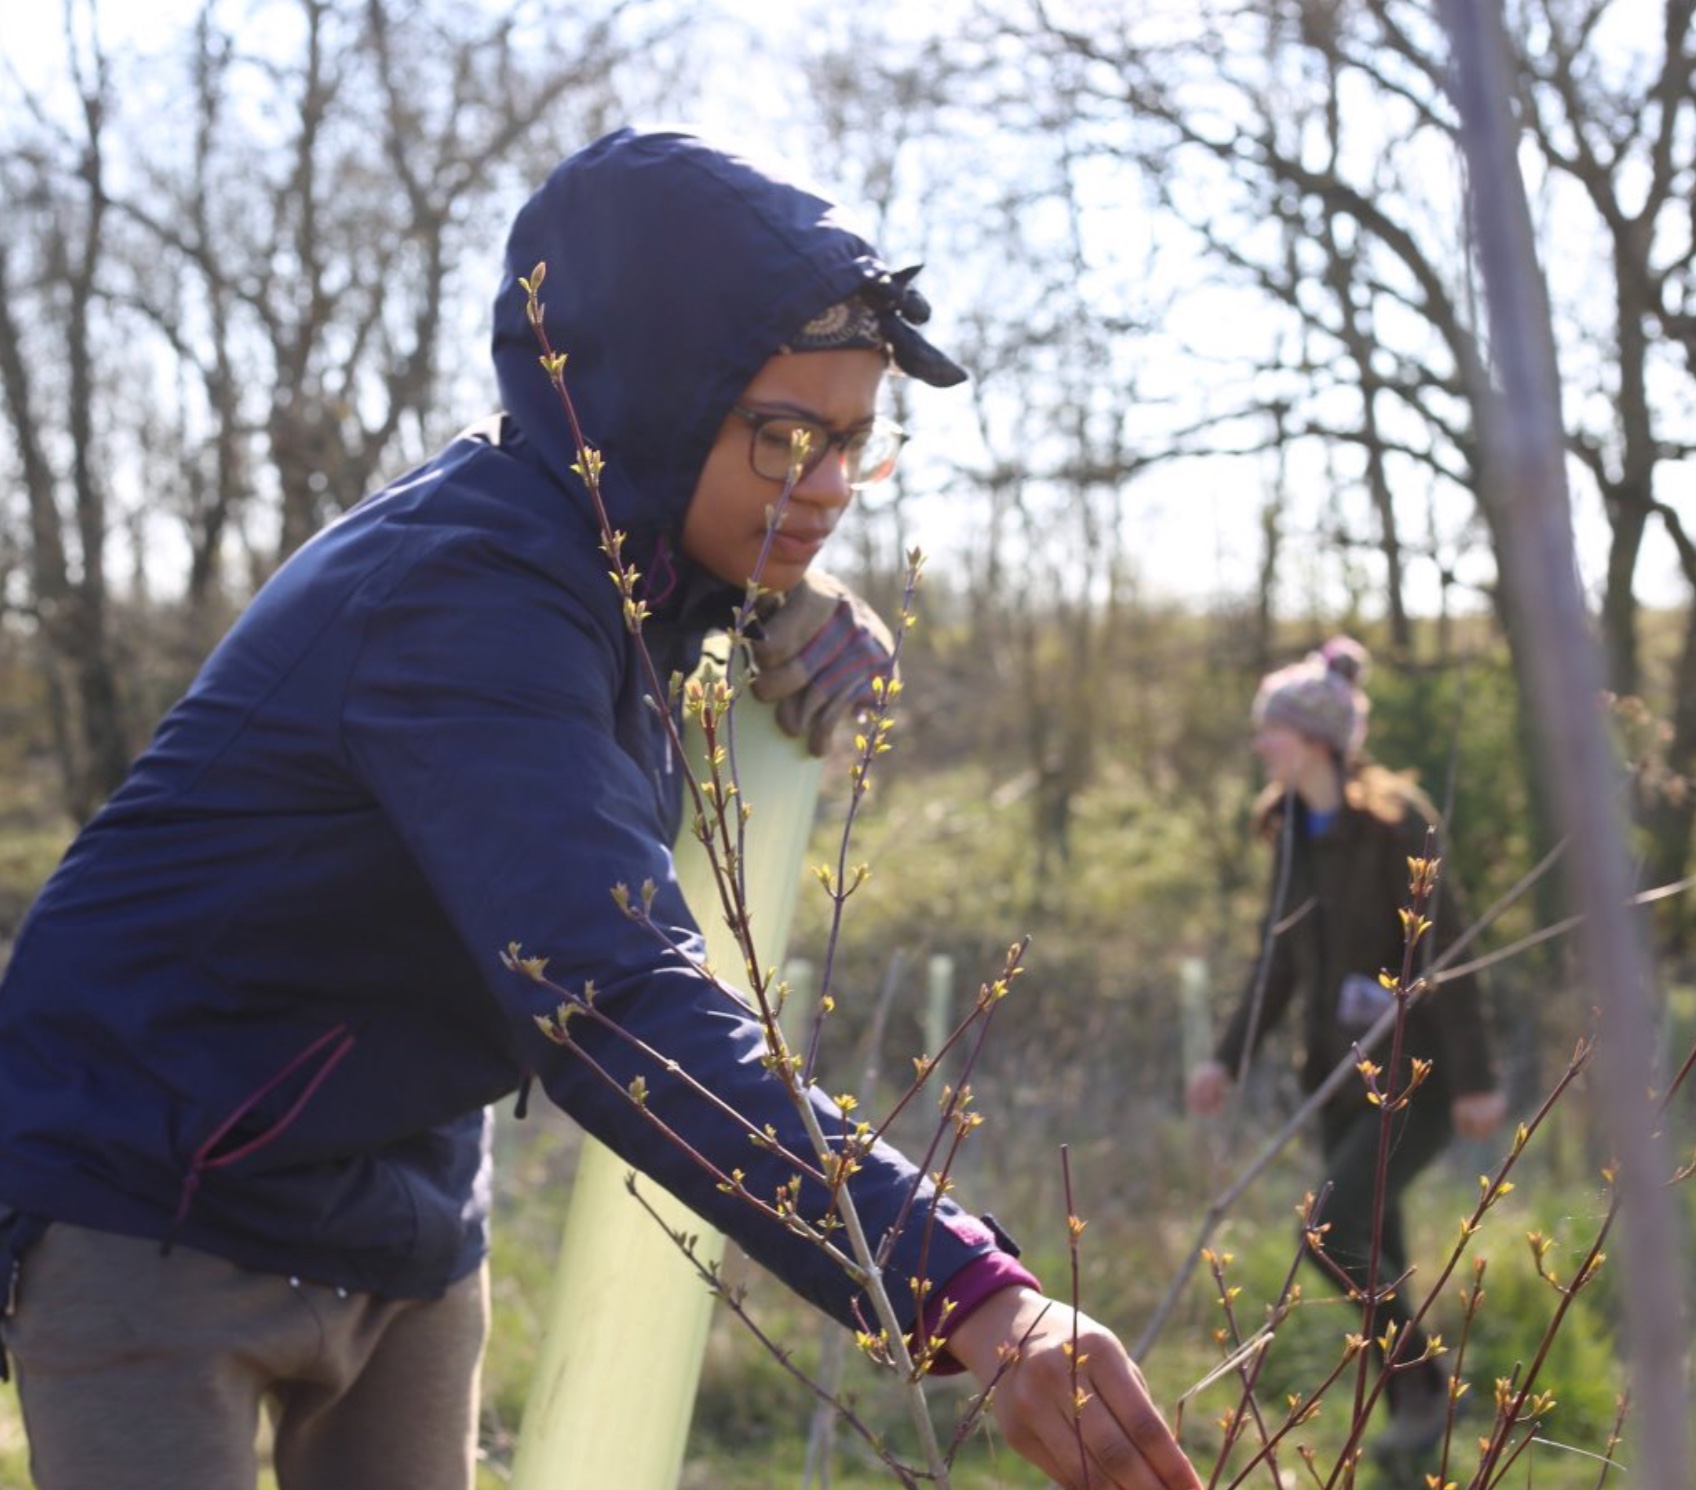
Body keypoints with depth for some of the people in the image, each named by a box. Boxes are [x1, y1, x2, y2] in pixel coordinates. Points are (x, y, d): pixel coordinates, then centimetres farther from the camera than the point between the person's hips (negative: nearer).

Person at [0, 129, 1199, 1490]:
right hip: (160, 1212, -8)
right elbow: (620, 1010, -41)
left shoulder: (601, 540, -2)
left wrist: (800, 612, -5)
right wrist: (967, 1289, -50)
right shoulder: (459, 599, -30)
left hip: (403, 1212, 9)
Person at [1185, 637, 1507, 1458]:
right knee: (1374, 1250, 10)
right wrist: (1229, 1057, 9)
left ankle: (1425, 1383, 4)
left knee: (1338, 1234, -15)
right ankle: (1414, 1406, 24)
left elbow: (1442, 951, -16)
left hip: (1412, 1074, -7)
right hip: (1341, 1073, 7)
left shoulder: (1394, 820, -15)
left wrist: (1473, 1080, -17)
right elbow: (1280, 959, 14)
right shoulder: (1293, 828, 6)